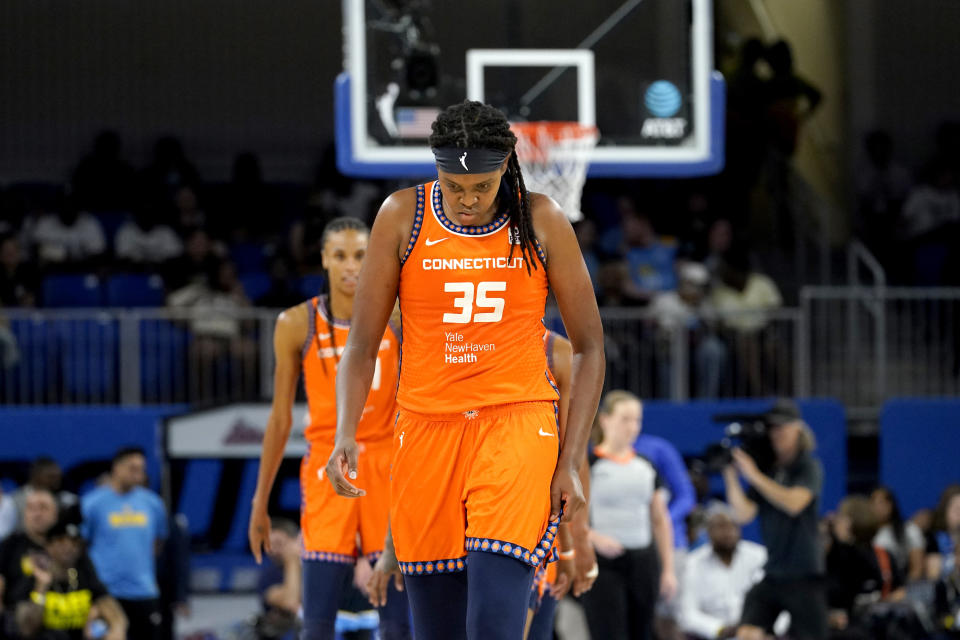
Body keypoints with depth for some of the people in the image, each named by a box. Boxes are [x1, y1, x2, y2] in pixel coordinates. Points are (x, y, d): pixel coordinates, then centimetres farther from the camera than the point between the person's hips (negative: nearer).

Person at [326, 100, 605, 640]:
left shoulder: (542, 221, -1)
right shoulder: (403, 217, 0)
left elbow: (590, 347, 5)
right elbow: (363, 344, 5)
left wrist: (571, 462, -3)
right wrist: (346, 436, -11)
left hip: (517, 422, -2)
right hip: (426, 428, 2)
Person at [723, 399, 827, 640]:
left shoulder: (809, 468, -4)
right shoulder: (767, 470, 8)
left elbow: (794, 503, -22)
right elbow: (743, 514, -1)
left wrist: (753, 476, -23)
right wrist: (730, 477, -12)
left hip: (805, 574, -4)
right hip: (773, 573, 4)